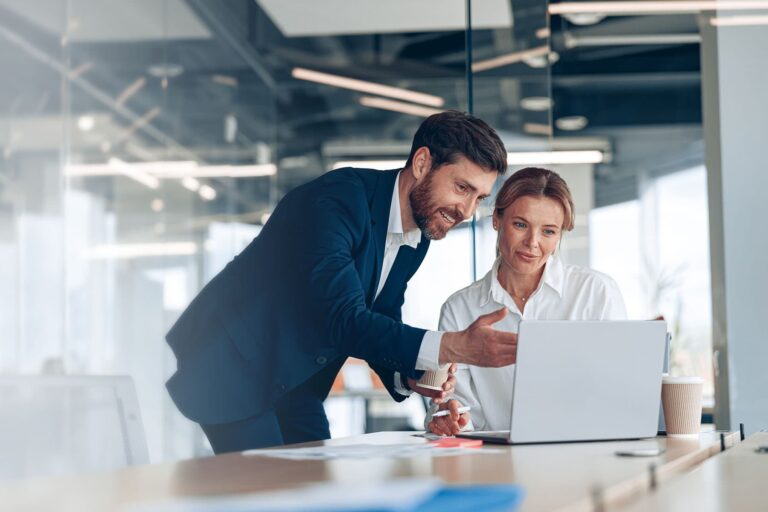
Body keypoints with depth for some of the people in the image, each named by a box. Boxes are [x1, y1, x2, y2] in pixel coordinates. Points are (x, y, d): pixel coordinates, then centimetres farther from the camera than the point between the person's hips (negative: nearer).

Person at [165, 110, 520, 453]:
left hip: (294, 381, 8)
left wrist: (408, 375, -13)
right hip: (229, 363, -8)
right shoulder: (338, 198, -27)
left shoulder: (418, 238, 1)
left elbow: (379, 330, 9)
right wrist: (453, 347, -43)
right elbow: (343, 321, -35)